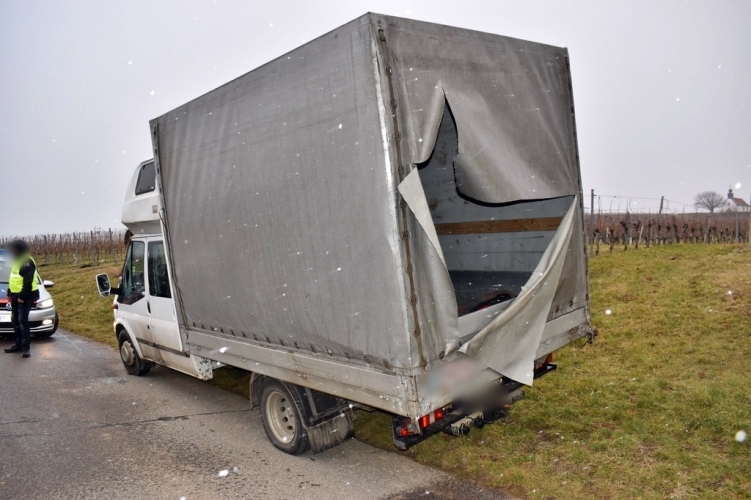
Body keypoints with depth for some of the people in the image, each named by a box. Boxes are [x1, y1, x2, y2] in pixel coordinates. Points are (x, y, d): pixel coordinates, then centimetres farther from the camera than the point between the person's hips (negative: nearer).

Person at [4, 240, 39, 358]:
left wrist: (22, 296, -23)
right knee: (15, 321, 13)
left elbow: (28, 282, -21)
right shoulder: (17, 262, 15)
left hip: (24, 297, -10)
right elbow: (12, 280, 22)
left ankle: (26, 347, -8)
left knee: (23, 321, -11)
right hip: (16, 296, 10)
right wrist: (9, 293, 18)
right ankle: (18, 344, 22)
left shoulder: (27, 263, -15)